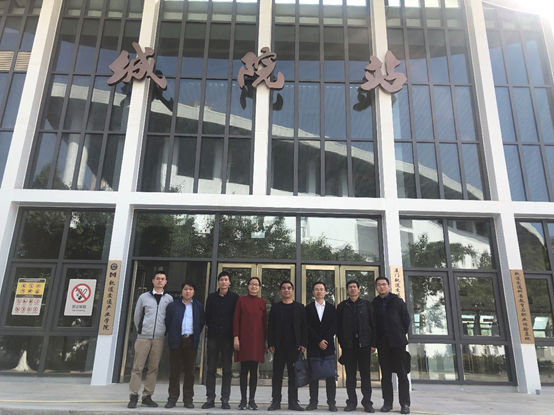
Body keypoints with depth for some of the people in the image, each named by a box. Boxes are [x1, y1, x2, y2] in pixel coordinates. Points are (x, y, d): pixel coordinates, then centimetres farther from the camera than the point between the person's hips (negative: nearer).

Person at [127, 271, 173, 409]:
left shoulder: (169, 299, 7)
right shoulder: (144, 297, 5)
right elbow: (137, 317, 10)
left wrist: (163, 331, 9)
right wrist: (141, 330, 11)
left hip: (159, 338, 1)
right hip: (143, 337, -1)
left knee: (153, 368, 4)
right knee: (137, 367, -2)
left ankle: (147, 396, 13)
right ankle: (134, 396, 7)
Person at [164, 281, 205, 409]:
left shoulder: (199, 306, 8)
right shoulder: (173, 305, 6)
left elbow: (201, 323, 9)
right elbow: (168, 322, 7)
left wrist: (196, 336, 2)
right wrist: (173, 336, 4)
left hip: (191, 341, 1)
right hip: (177, 341, 0)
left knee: (190, 371, 4)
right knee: (174, 371, 3)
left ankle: (188, 399, 11)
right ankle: (172, 398, 10)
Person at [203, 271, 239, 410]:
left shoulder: (235, 297, 3)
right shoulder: (212, 297, 7)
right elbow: (207, 316, 11)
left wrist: (234, 332, 0)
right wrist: (211, 327, 5)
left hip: (228, 337, -1)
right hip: (213, 336, 1)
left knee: (227, 369, 3)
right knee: (211, 368, 2)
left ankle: (225, 400, 10)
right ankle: (210, 398, 10)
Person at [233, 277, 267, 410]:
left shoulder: (262, 302, 8)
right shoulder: (241, 300, 3)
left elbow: (264, 322, 9)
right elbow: (236, 320, 0)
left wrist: (265, 340, 6)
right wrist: (236, 337, -7)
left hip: (257, 339, 2)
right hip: (244, 338, -1)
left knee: (254, 370, 4)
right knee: (244, 370, 2)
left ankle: (252, 400, 10)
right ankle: (243, 400, 9)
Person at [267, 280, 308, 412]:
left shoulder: (299, 307, 8)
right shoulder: (275, 307, 9)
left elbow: (304, 327, 4)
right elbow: (270, 327, 5)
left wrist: (303, 344, -5)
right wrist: (270, 344, -4)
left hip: (294, 346, 0)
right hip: (279, 346, 0)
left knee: (293, 375, 4)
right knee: (277, 374, 3)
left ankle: (293, 402, 9)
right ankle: (276, 402, 9)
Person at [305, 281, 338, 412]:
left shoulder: (331, 308, 10)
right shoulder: (308, 308, 7)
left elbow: (334, 326, 1)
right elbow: (308, 327, -1)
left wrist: (325, 340, -11)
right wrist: (319, 341, -10)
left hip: (328, 345, 0)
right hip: (313, 346, 0)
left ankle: (331, 403, 3)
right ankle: (313, 402, 4)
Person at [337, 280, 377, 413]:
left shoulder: (367, 305, 8)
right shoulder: (342, 306, 8)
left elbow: (373, 324, 5)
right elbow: (338, 326, 5)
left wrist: (373, 343, -2)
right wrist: (340, 342, -4)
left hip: (364, 343, 0)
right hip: (348, 343, 0)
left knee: (365, 373, 3)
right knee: (350, 374, 4)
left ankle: (367, 402, 9)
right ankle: (352, 402, 10)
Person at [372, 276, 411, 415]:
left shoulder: (397, 301, 3)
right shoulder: (374, 303, 7)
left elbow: (406, 319, 5)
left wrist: (401, 334, 3)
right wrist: (375, 340, 2)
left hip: (397, 341, -2)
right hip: (382, 342, 2)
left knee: (402, 373, 0)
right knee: (385, 374, 5)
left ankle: (405, 404, 5)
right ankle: (387, 403, 10)